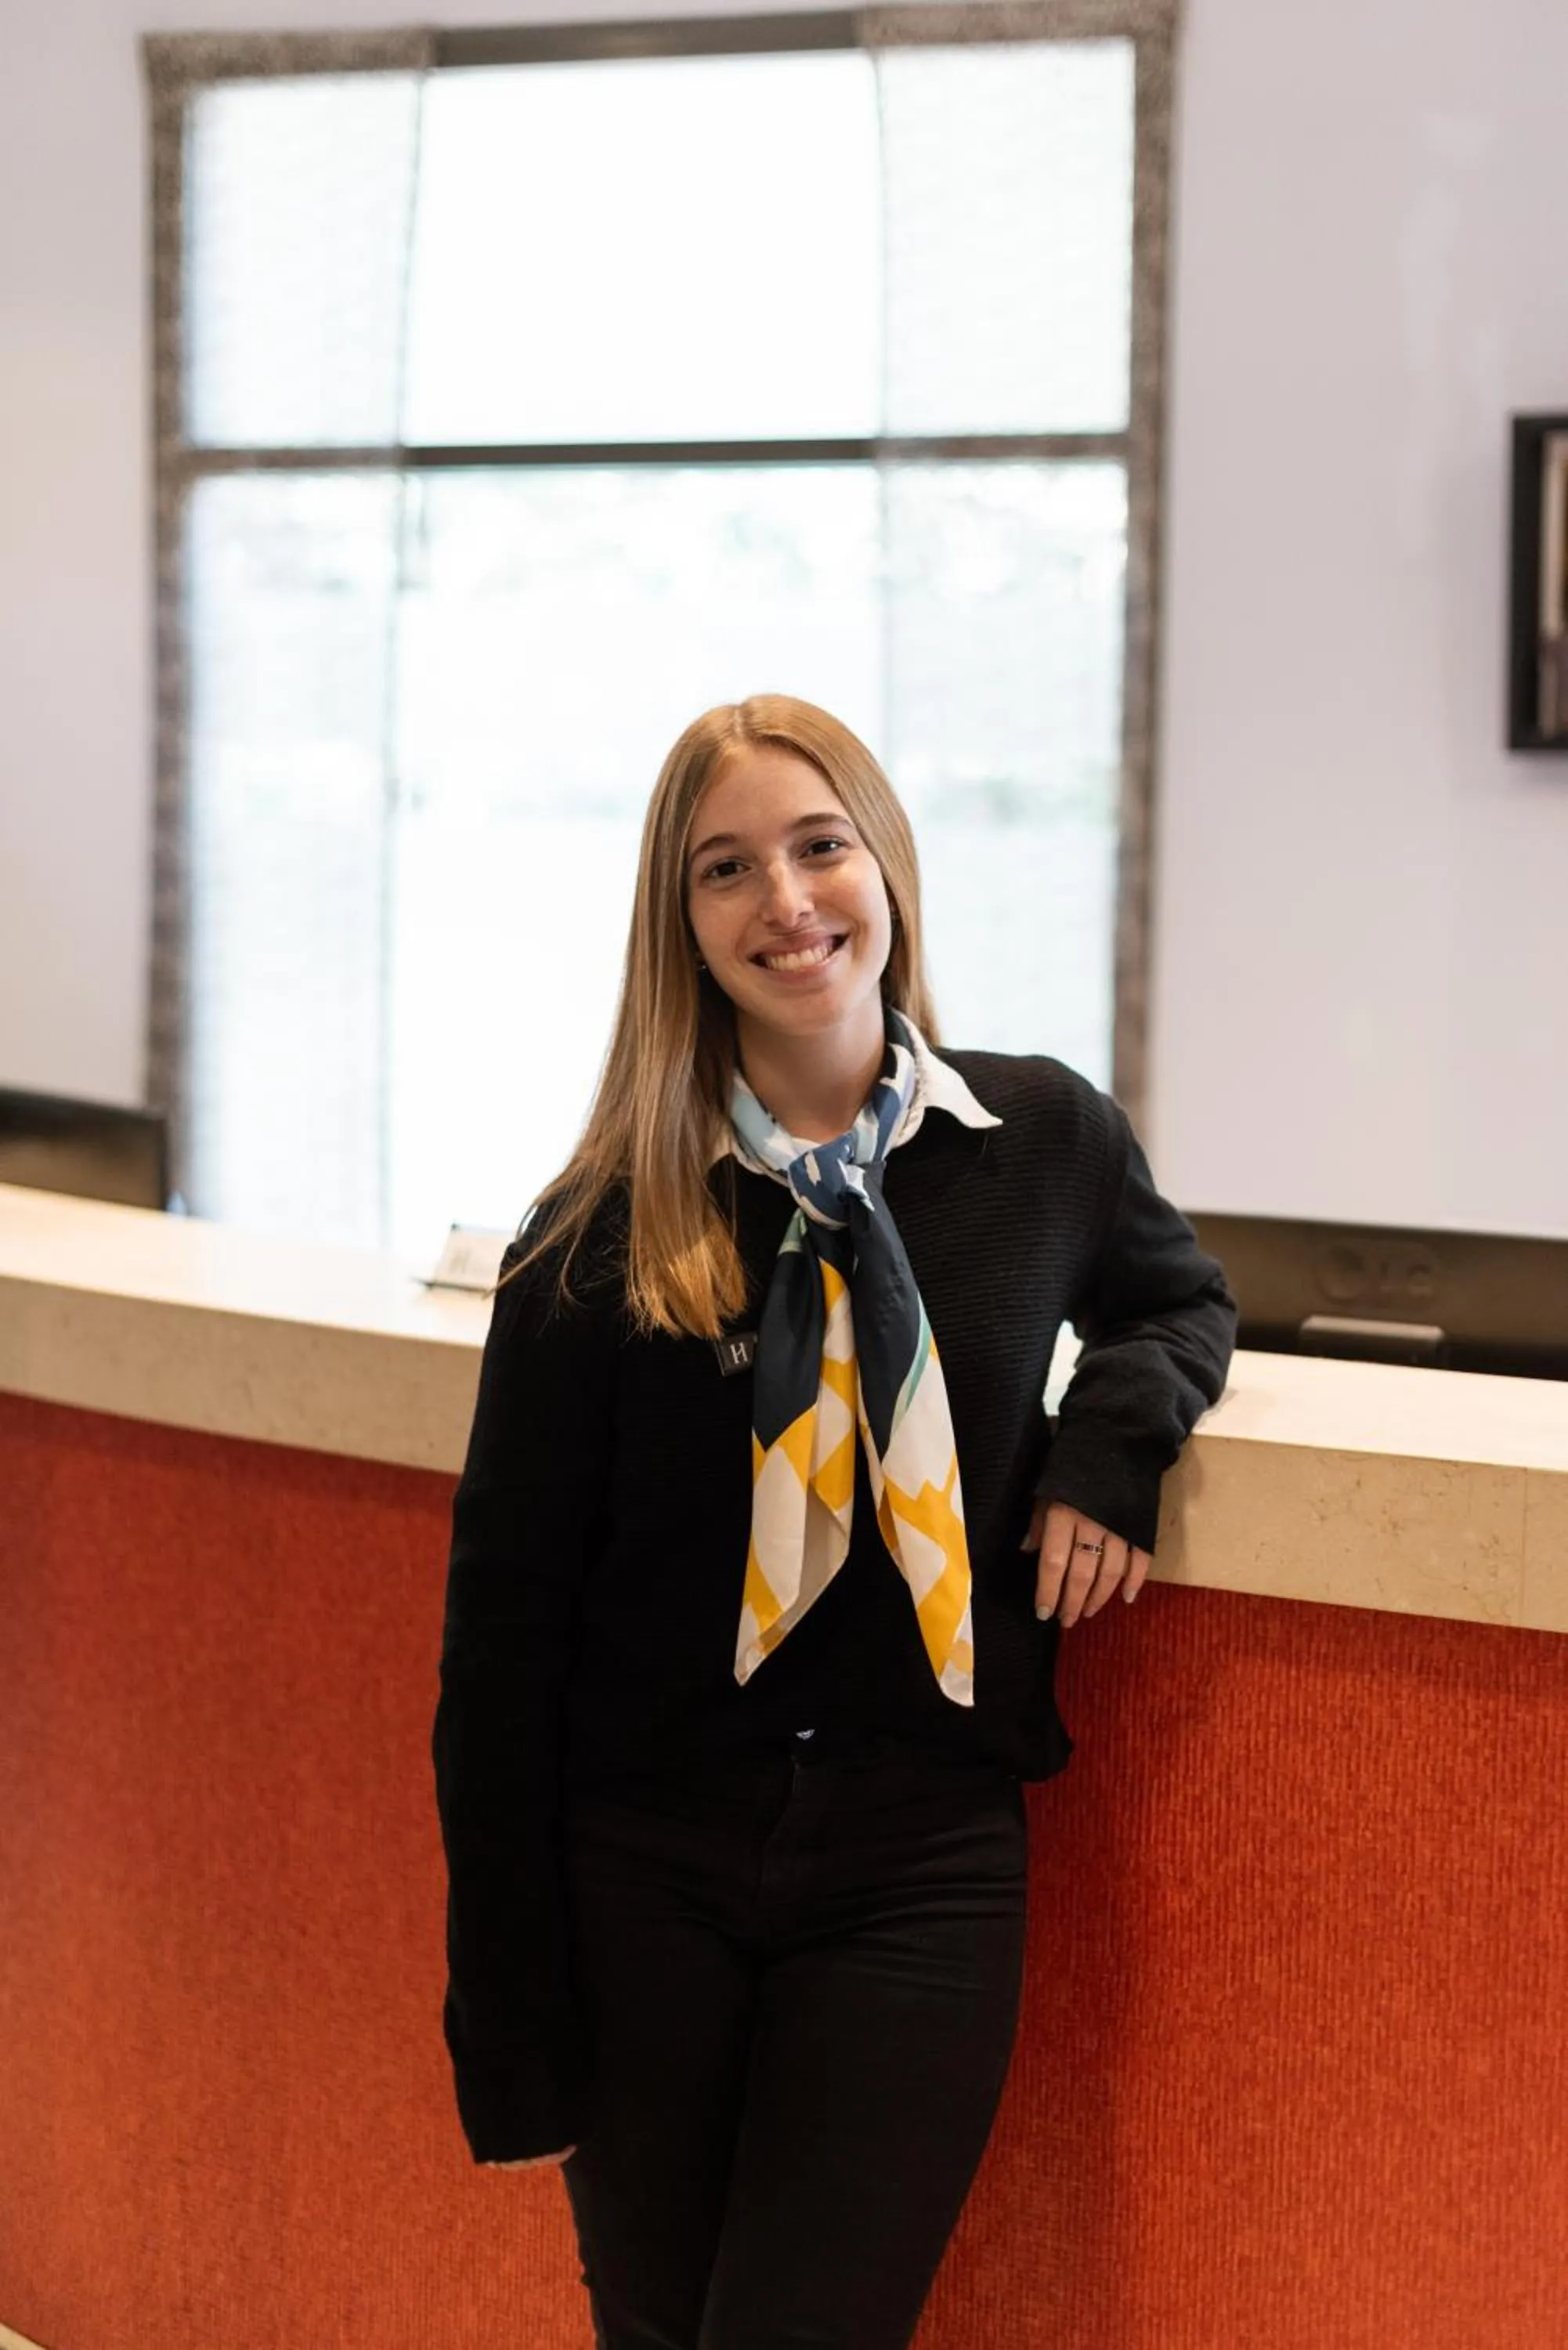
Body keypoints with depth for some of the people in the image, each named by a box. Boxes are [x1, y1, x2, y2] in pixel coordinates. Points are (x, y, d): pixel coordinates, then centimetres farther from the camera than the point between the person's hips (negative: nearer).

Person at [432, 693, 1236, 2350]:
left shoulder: (1045, 1139, 0)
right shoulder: (602, 1234, -4)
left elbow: (1180, 1296, 23)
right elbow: (503, 1633, -3)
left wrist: (1113, 1429, -3)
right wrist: (510, 2040, -6)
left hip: (922, 1862, 0)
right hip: (645, 1869, 0)